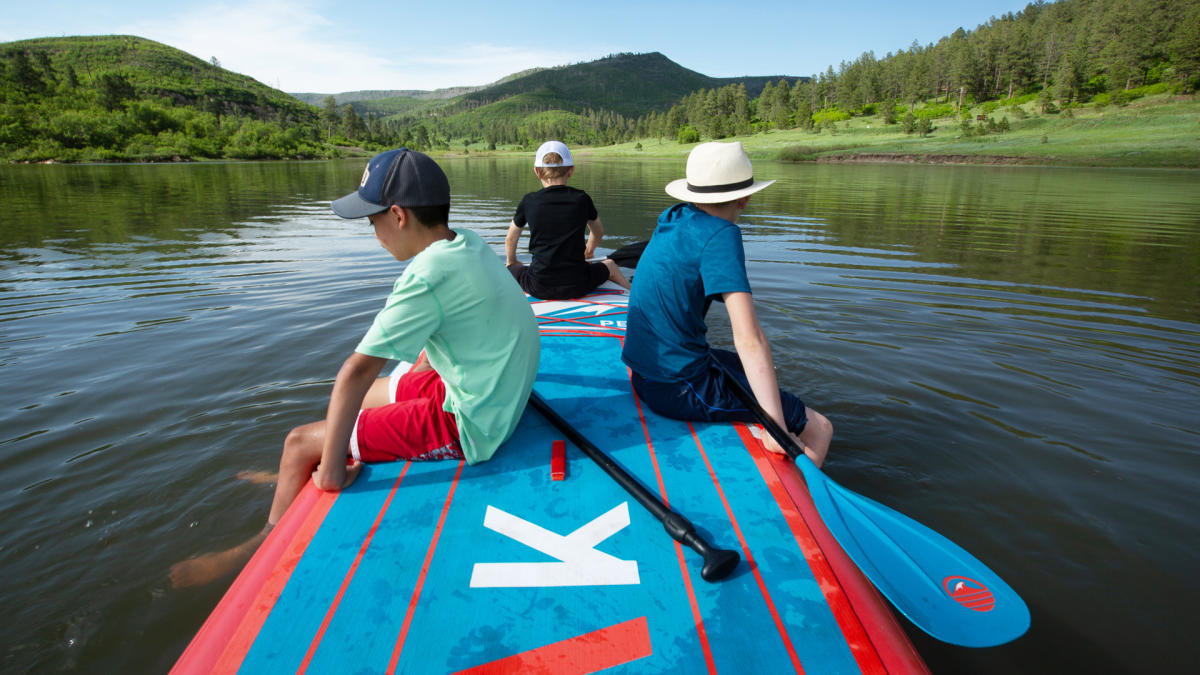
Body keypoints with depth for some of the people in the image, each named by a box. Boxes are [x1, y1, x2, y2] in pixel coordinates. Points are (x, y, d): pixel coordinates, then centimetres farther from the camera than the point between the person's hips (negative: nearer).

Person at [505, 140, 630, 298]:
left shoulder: (529, 201, 0)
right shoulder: (582, 199, 2)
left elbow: (510, 239, 14)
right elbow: (598, 233, 20)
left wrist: (512, 263, 35)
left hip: (539, 288, -1)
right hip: (577, 287, 1)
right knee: (609, 264, 31)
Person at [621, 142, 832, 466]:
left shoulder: (672, 218, 4)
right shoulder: (720, 235, -19)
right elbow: (749, 339, -26)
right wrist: (778, 430, -26)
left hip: (646, 376, 10)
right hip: (681, 389, -9)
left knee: (760, 373, 31)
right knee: (819, 428, -2)